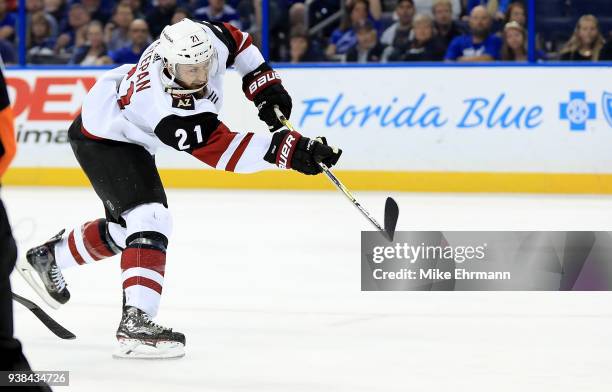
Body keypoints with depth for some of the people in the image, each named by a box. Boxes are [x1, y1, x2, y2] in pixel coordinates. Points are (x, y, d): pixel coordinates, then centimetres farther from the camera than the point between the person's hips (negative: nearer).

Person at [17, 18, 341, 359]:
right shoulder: (170, 113, -42)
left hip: (130, 135, 9)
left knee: (123, 229, 21)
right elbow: (227, 151, -39)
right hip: (103, 137, -9)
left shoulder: (207, 39, -24)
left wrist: (265, 83, -4)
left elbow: (237, 41, 1)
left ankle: (48, 257, 43)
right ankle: (136, 322, -31)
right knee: (150, 218, -25)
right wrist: (290, 150, -45)